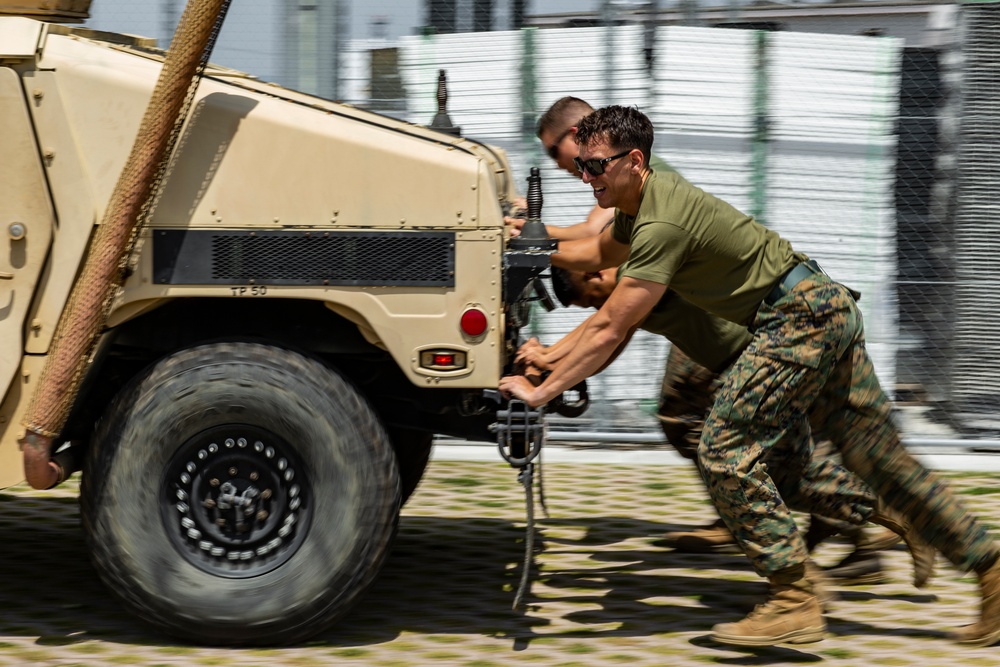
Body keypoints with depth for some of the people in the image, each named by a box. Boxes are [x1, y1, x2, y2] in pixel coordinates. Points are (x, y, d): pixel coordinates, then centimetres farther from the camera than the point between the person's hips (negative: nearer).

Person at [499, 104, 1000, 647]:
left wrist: (540, 392, -18)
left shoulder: (661, 224, -22)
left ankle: (792, 604, -10)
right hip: (829, 310, 10)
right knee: (881, 459, 12)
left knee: (725, 449, -12)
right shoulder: (640, 200, 8)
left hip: (801, 316, -10)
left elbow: (608, 331, -23)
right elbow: (599, 254, 27)